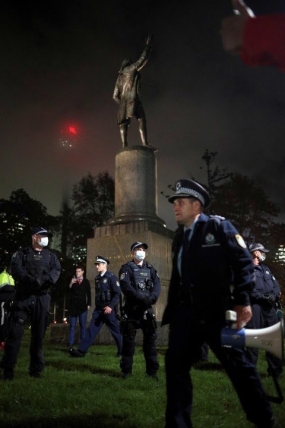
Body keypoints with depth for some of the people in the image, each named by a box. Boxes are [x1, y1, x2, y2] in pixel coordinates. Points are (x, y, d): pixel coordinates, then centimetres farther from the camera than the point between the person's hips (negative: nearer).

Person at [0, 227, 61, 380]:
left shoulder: (50, 255, 16)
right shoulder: (22, 253, 7)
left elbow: (56, 271, -1)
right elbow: (16, 269, -9)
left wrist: (45, 280, -21)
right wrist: (31, 280, -24)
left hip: (42, 297, 3)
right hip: (23, 296, -3)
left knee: (39, 333, 6)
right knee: (15, 330, -7)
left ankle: (36, 367, 15)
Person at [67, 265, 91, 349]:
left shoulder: (86, 281, 6)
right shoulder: (72, 281, 8)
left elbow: (89, 294, 7)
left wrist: (88, 304, -1)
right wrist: (71, 284, -19)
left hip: (82, 306, 0)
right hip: (73, 306, 0)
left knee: (83, 325, 2)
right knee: (72, 325, 0)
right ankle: (70, 344, 0)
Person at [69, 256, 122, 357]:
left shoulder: (111, 277, -9)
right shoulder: (97, 278, 12)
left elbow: (117, 294, -14)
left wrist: (111, 306, -21)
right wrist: (97, 306, 16)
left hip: (108, 309, -6)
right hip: (98, 309, 6)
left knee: (115, 331, 4)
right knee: (91, 329, -1)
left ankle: (122, 351, 19)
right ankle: (81, 350, -3)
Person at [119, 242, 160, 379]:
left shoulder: (150, 269, 14)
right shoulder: (126, 268, 2)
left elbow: (157, 286, 0)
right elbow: (126, 286, -14)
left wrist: (151, 299, -19)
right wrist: (141, 298, -25)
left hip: (147, 309, 4)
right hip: (131, 309, -3)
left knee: (150, 339, 5)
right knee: (128, 340, 1)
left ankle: (152, 370, 13)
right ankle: (126, 371, 10)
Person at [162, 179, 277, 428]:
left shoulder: (219, 226, -3)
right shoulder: (180, 236, 14)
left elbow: (244, 262, -10)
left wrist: (242, 301, -18)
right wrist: (171, 311, 14)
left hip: (216, 311, -5)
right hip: (186, 312, 6)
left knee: (238, 364, 5)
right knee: (175, 365, 2)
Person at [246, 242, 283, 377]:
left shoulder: (265, 268, 24)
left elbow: (276, 285, 15)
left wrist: (273, 295, -5)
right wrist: (264, 297, -17)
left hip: (269, 306, 7)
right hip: (255, 305, -7)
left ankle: (275, 369, 17)